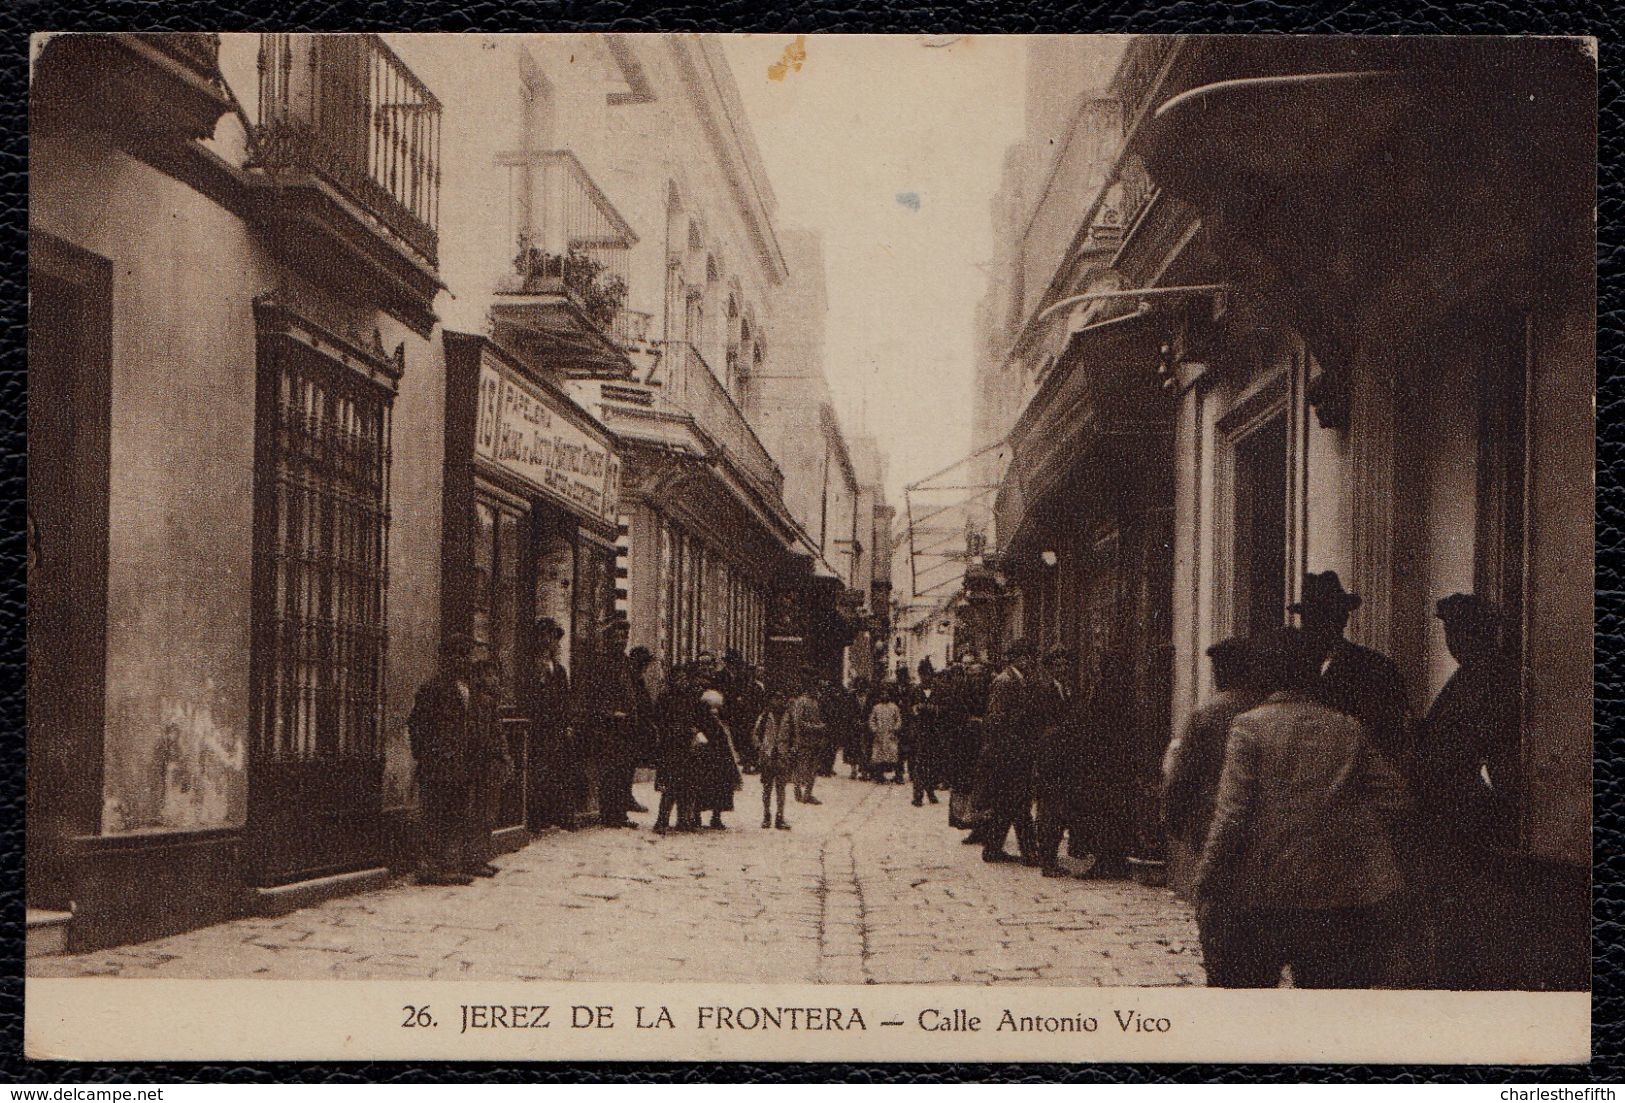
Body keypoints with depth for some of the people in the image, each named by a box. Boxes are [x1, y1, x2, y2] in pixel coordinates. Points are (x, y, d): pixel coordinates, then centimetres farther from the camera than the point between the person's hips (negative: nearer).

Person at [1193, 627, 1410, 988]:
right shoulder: (1348, 729, 5)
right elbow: (1392, 793, 3)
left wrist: (1206, 884, -8)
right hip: (1339, 895, 3)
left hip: (1261, 891, -3)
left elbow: (1232, 812, -12)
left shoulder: (1250, 726, -7)